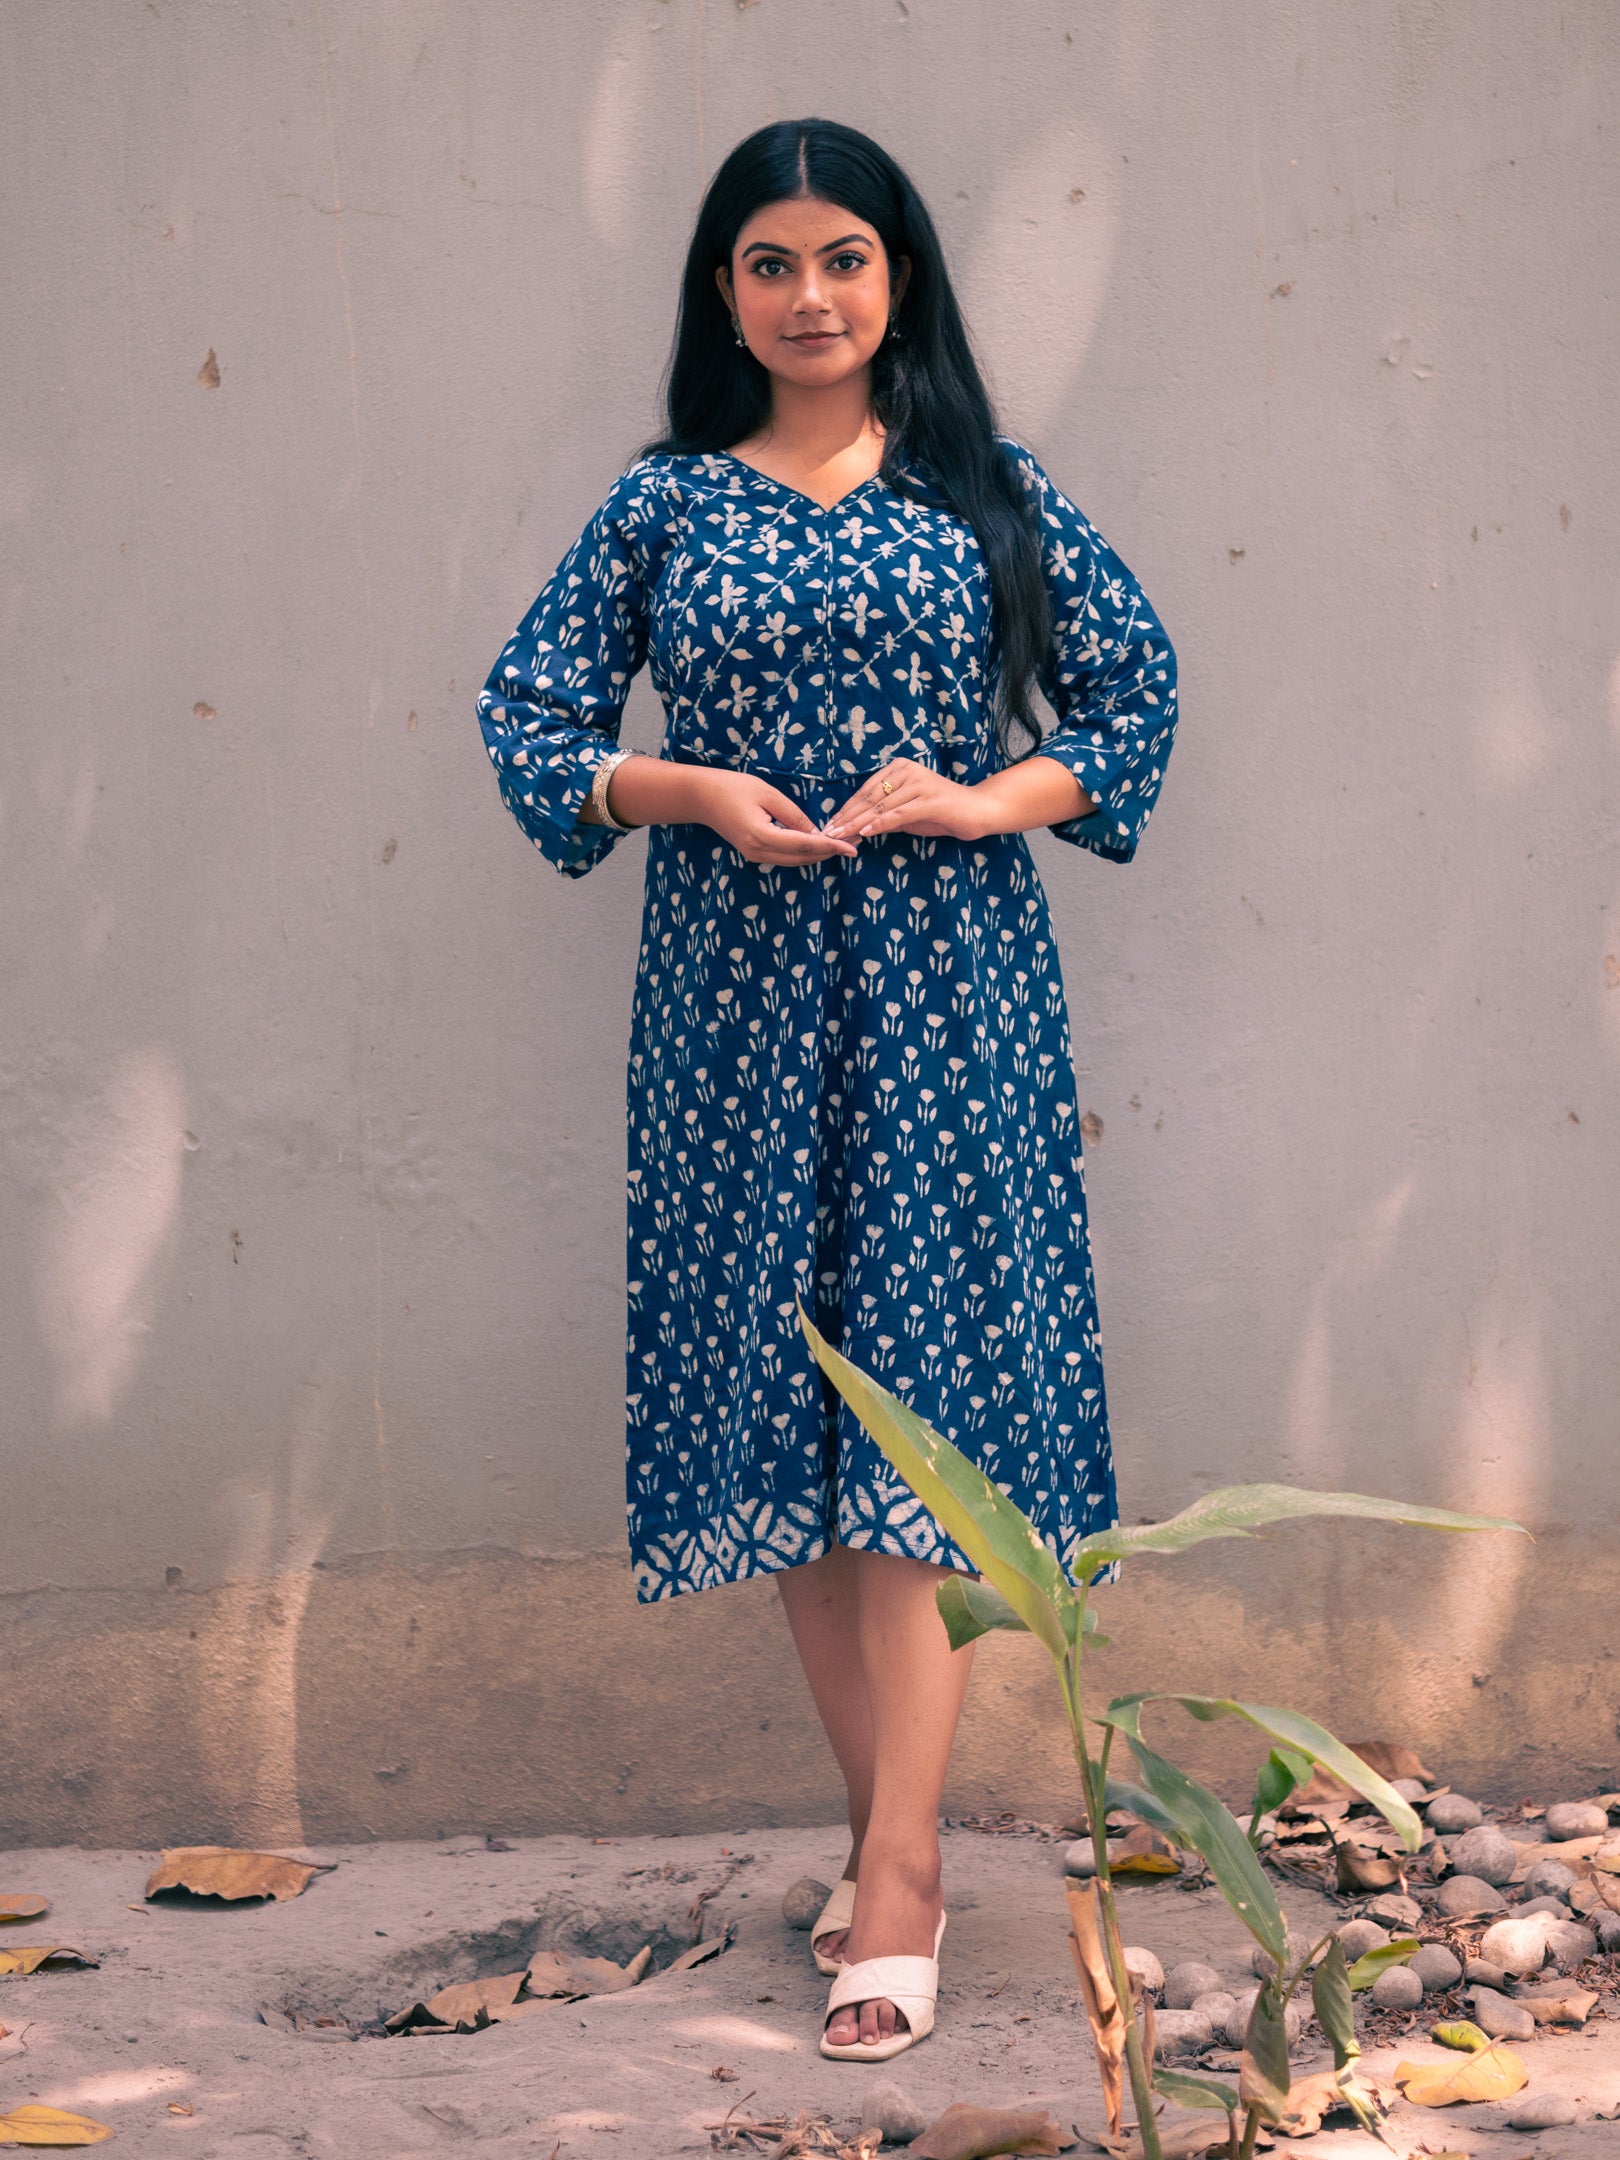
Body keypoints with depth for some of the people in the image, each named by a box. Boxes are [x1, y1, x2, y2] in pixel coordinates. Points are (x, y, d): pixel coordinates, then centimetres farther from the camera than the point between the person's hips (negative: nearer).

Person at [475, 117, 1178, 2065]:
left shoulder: (986, 492, 6)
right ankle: (890, 1833, 16)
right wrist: (699, 790, -9)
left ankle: (896, 1878, -5)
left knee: (922, 1399, -7)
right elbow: (526, 709, 7)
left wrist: (982, 798, -10)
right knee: (783, 1403, 3)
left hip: (945, 988, -2)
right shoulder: (667, 502, 8)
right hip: (738, 997, 2)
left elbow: (1134, 682, 7)